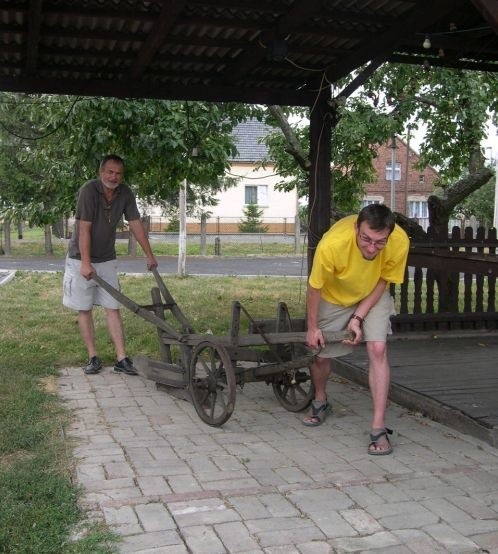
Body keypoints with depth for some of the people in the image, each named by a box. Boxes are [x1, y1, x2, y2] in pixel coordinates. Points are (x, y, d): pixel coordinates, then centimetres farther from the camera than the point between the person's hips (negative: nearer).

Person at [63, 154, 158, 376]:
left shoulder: (125, 194, -5)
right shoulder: (88, 190, -20)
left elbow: (136, 224, 1)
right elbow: (84, 229, -23)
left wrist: (150, 256, 3)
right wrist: (86, 263, -26)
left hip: (107, 260, 4)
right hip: (81, 259, -4)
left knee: (113, 308, 1)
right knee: (85, 309, 2)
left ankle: (121, 358, 1)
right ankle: (93, 357, 10)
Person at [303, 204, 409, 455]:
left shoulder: (400, 242, -35)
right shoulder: (332, 245, -40)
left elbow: (383, 280, -15)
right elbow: (314, 287, -21)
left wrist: (358, 317, -18)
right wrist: (312, 328, -11)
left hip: (373, 296, 1)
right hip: (333, 298, 0)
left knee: (377, 349, -17)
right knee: (319, 353, 8)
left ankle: (378, 428, -10)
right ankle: (320, 402, 40)